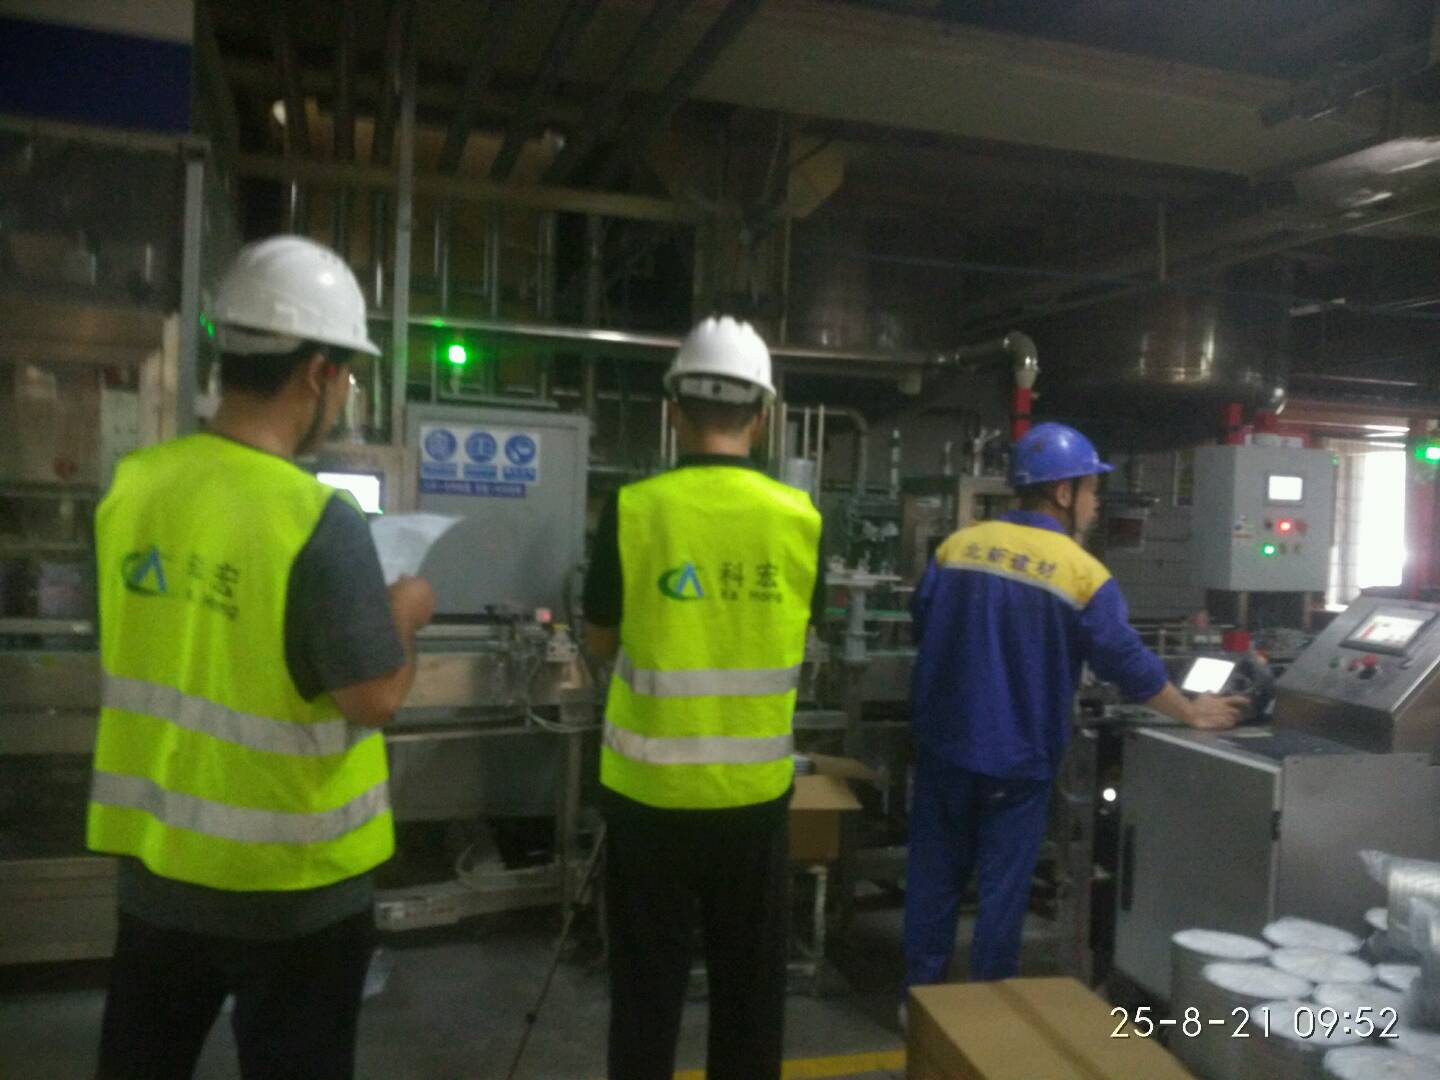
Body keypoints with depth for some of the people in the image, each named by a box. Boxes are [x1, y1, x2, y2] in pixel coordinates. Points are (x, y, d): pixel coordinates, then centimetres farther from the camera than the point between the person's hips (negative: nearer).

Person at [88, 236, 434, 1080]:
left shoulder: (132, 486, -4)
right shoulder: (318, 521, -24)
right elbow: (377, 700, -19)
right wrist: (404, 619, -1)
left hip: (154, 859, 5)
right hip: (288, 883, -5)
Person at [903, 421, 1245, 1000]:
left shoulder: (957, 546, -1)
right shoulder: (1082, 573, -11)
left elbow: (922, 626, 8)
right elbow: (1128, 662, -6)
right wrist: (1192, 713, 9)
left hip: (944, 744, 3)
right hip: (1017, 758, -3)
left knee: (934, 873, 15)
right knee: (1002, 886, 11)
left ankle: (920, 995, 26)